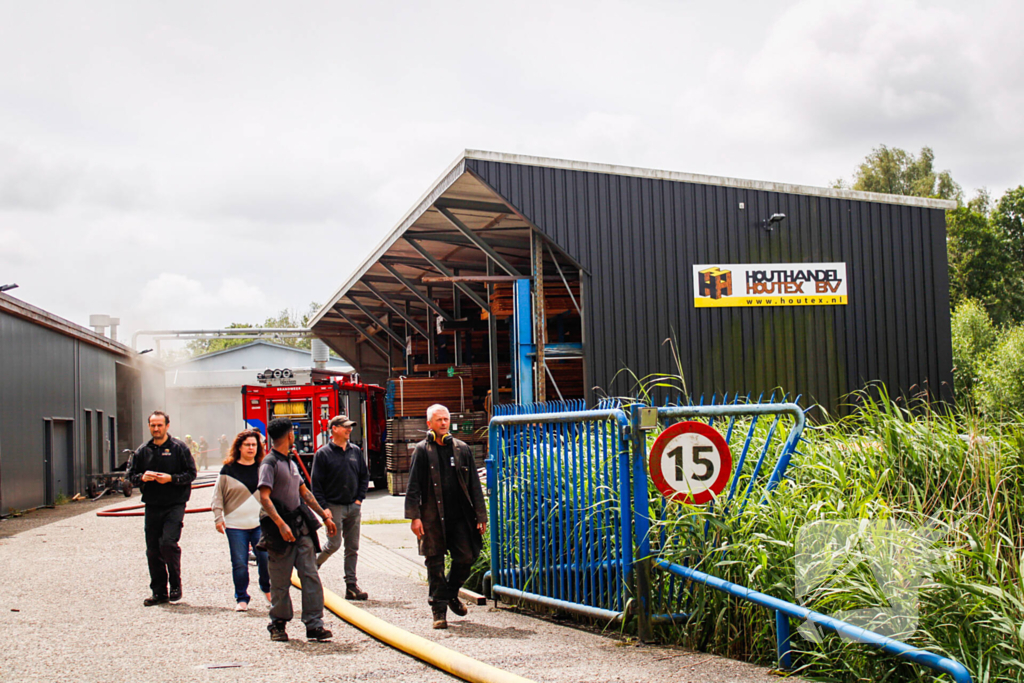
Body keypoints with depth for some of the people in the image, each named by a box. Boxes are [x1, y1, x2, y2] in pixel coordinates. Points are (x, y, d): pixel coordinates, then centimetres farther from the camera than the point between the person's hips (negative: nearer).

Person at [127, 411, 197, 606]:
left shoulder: (179, 448, 0)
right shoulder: (142, 451, 11)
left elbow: (191, 473, -2)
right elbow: (132, 476, 14)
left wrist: (171, 478, -16)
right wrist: (142, 477, -8)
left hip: (175, 505, -4)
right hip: (152, 507, 4)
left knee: (168, 542, -18)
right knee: (153, 550, 5)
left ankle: (176, 585, 1)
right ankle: (159, 592, 15)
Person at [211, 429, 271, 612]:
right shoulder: (228, 469, 2)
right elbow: (218, 496, 6)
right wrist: (218, 518, 0)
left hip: (261, 524, 2)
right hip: (235, 526, -1)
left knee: (266, 559, -4)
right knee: (239, 564, 0)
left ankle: (267, 589, 23)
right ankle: (241, 599, 13)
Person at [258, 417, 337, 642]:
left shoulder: (290, 461, 19)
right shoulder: (270, 463, -8)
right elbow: (264, 498, -18)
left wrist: (325, 516, 25)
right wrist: (281, 525, -28)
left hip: (301, 525, 7)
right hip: (281, 529, -7)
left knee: (311, 575, -1)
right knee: (280, 581, 3)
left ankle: (314, 625, -1)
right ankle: (278, 625, 16)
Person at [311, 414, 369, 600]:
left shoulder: (355, 451, 9)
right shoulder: (323, 454, -5)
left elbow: (364, 476, 16)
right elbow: (316, 483, -5)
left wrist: (359, 498, 5)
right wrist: (323, 507, -12)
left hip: (353, 507, 5)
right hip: (334, 506, -5)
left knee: (352, 548, 5)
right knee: (333, 544, -10)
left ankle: (351, 585, 9)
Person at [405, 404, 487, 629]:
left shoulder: (461, 449, 11)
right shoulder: (422, 451, 2)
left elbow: (474, 485, 12)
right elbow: (413, 487, -1)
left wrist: (480, 515, 8)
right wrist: (414, 516, -10)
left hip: (459, 517, 3)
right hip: (432, 518, -3)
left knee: (466, 557, 0)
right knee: (435, 564, 1)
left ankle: (451, 593, 27)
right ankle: (439, 609, 10)